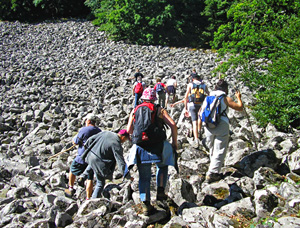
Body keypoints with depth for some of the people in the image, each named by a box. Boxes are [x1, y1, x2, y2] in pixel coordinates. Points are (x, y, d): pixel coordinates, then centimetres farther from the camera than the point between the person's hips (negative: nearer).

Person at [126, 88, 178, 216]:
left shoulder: (135, 111, 11)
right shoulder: (159, 110, 6)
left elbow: (129, 130, 10)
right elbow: (173, 125, -5)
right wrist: (174, 142, 5)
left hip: (140, 148, 2)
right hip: (157, 147, -1)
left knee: (144, 177, 12)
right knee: (162, 167, 28)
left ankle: (145, 205, 6)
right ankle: (160, 192, 17)